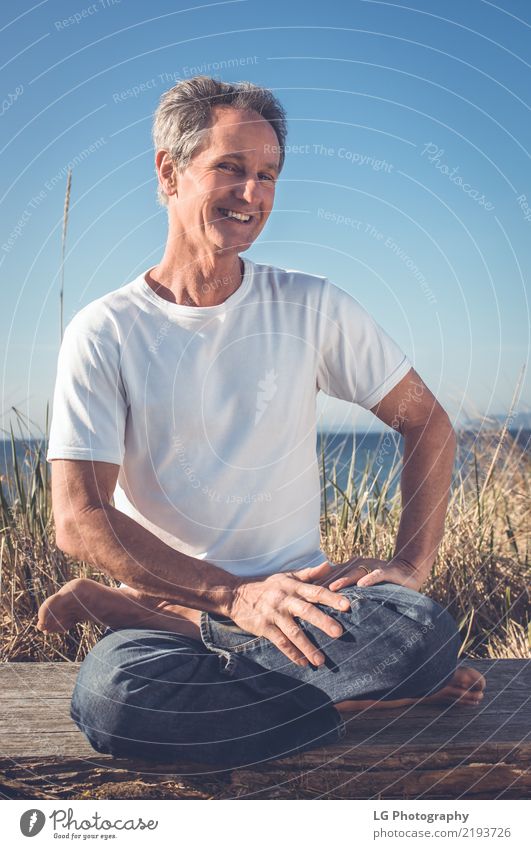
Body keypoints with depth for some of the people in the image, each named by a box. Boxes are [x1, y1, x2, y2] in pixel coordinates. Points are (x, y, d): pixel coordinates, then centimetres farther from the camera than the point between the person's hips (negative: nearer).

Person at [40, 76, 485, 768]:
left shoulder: (312, 308, 3)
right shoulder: (103, 333, -3)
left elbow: (428, 425, 10)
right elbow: (78, 520, -10)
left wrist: (411, 565, -5)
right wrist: (235, 594, -20)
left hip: (299, 599, 2)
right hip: (172, 599, -1)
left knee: (425, 630, -30)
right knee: (109, 695, -35)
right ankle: (365, 697, -15)